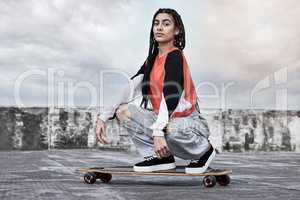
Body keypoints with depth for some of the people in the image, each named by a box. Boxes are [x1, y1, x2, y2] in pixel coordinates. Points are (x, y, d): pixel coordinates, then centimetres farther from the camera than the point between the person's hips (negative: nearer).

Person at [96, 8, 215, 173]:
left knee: (170, 130, -39)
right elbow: (130, 89, 4)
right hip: (162, 120, 7)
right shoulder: (152, 59, 10)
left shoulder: (175, 56, -13)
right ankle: (160, 156, -7)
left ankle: (203, 150, -4)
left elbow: (170, 96, -27)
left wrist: (158, 131, -38)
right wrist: (104, 117, -6)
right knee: (123, 111, -7)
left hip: (188, 123, -7)